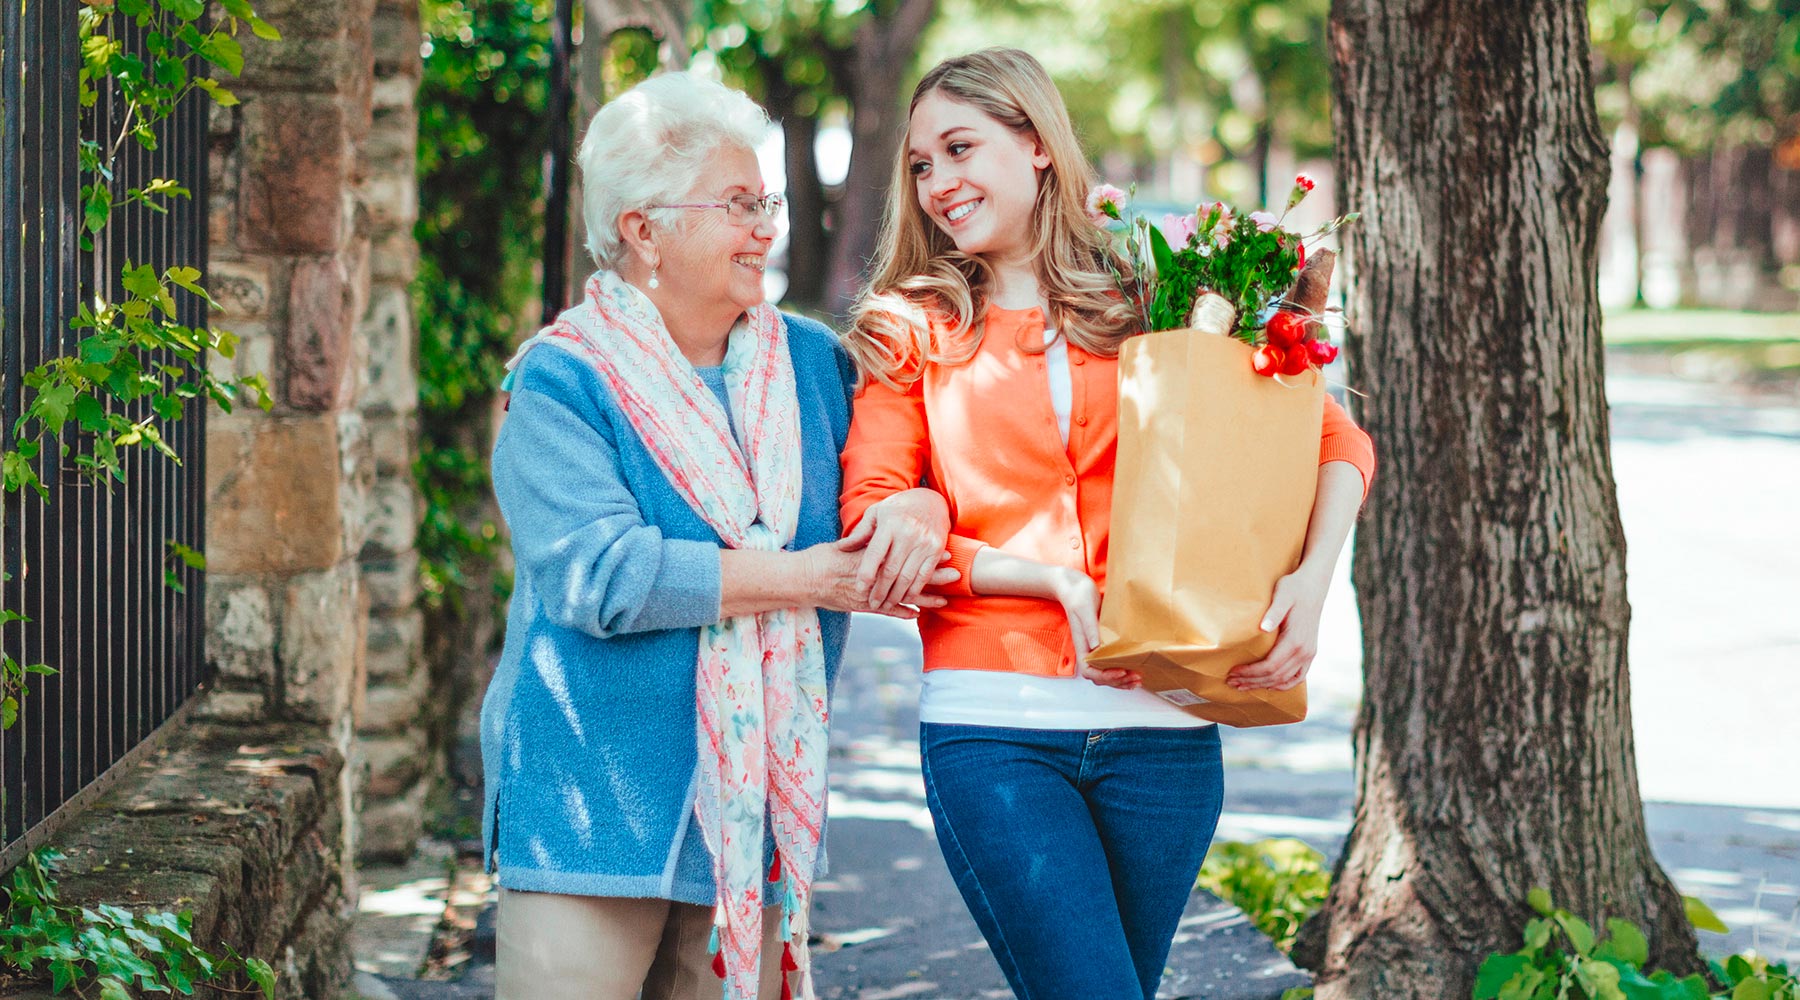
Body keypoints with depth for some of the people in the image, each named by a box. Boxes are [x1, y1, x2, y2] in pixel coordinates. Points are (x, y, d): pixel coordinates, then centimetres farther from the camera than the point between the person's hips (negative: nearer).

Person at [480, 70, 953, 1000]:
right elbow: (596, 575, -18)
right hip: (594, 803, -5)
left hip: (754, 806, 5)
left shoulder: (811, 361, 12)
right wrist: (800, 579, -15)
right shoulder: (562, 380, -6)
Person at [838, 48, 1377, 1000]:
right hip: (991, 726, -1)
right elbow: (872, 530, 0)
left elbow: (1336, 440, 10)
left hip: (1161, 726, 2)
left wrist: (1312, 577, -8)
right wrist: (1050, 579, -12)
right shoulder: (913, 331, 9)